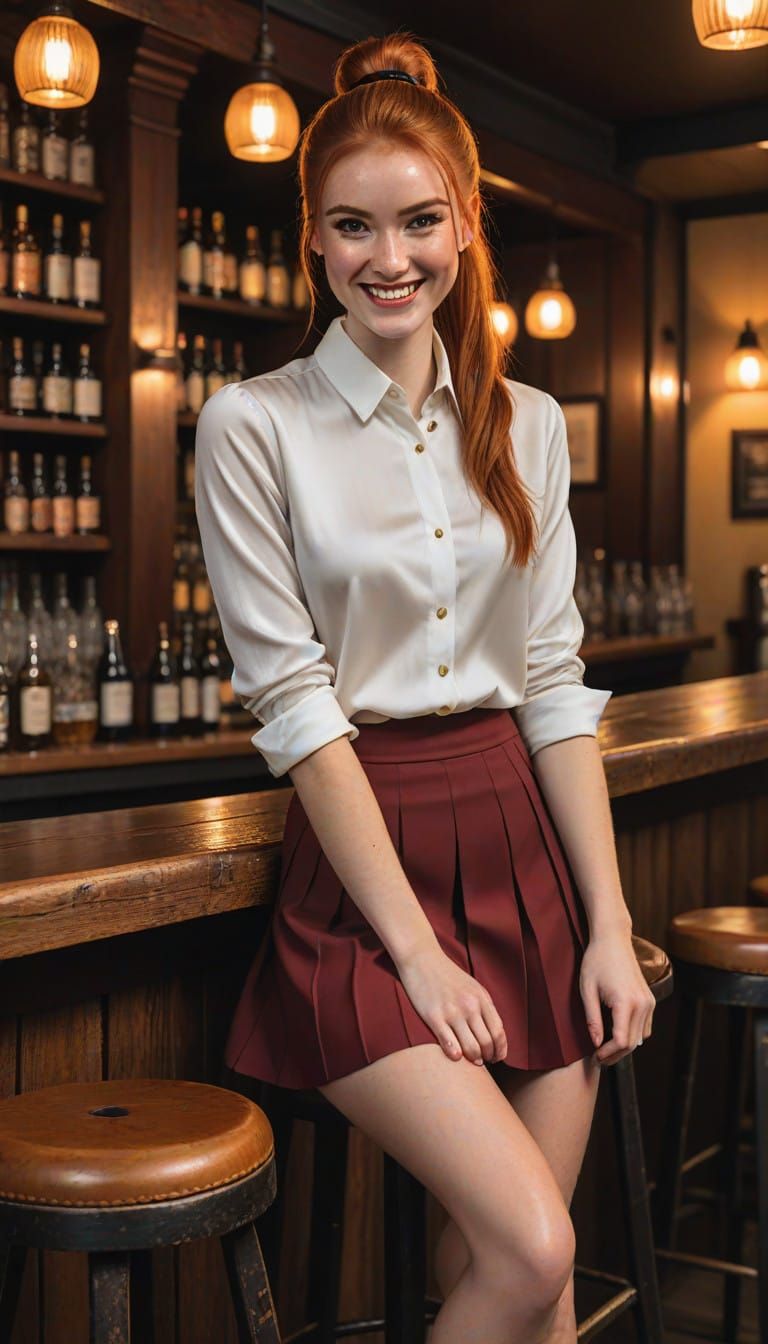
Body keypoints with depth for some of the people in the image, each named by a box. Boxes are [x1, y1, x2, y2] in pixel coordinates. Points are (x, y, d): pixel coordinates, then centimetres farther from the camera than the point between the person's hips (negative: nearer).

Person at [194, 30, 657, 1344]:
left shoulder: (528, 424, 8)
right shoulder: (253, 426, -5)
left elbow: (555, 682, 8)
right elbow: (293, 699, -9)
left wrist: (607, 924, 2)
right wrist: (415, 949, -11)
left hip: (522, 842, 4)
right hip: (359, 858, -4)